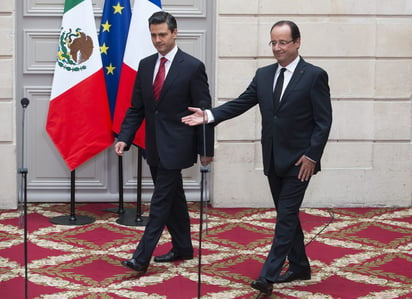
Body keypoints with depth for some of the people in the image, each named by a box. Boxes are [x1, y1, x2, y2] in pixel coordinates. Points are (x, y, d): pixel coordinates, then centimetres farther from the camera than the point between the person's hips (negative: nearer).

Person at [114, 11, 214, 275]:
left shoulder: (193, 67, -10)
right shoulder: (145, 65, 7)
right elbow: (136, 108, 9)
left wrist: (206, 149, -8)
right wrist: (124, 138, -3)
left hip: (175, 146, -6)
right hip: (154, 146, 6)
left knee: (161, 200, -7)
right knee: (173, 197, 16)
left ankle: (142, 257, -8)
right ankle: (183, 247, 28)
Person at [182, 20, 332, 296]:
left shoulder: (315, 76, -8)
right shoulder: (263, 75, 8)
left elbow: (323, 121, -10)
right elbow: (241, 104, 4)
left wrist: (311, 156, -16)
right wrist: (209, 116, -10)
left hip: (299, 160, -6)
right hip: (273, 160, 6)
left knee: (286, 217, -8)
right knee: (287, 216, 15)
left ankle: (268, 276, -11)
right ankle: (299, 266, 28)